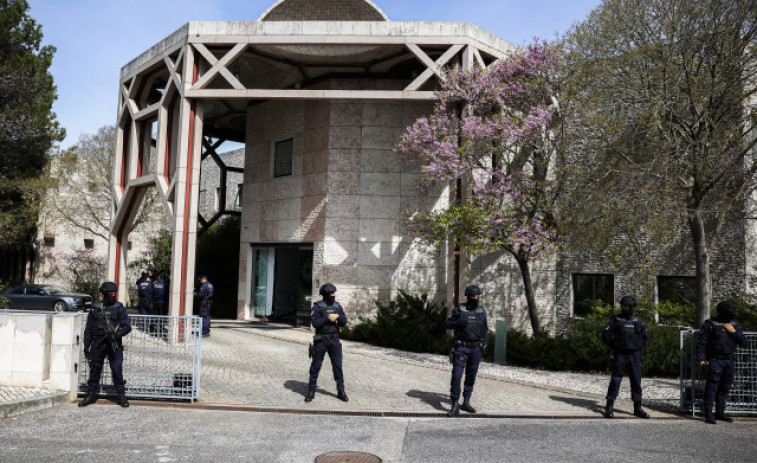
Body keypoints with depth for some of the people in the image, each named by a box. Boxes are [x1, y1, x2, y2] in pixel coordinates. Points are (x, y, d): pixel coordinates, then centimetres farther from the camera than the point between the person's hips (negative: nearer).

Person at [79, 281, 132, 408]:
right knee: (94, 369, 8)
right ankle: (91, 395, 21)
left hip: (114, 344, -2)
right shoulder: (95, 308, 8)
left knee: (117, 369, -4)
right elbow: (88, 328, 12)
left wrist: (117, 335, -20)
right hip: (97, 344, 2)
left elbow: (127, 326, -4)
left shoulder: (119, 308, 1)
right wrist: (86, 345, 7)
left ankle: (121, 395, 6)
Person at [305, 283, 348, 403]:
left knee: (338, 365, 4)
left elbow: (344, 322, 2)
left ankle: (341, 391, 12)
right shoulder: (317, 306, -6)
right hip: (321, 340, -3)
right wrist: (328, 318, -19)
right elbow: (315, 323, -15)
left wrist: (337, 316, -16)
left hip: (334, 340, 3)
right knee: (316, 366, 5)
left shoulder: (337, 306, 6)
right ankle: (311, 391, 16)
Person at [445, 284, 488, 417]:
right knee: (456, 375, -9)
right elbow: (448, 324, 0)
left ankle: (466, 402, 23)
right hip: (461, 348, -3)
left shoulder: (482, 311, 6)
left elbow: (485, 329, 14)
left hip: (476, 349, 3)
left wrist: (485, 344, 3)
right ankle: (455, 406, -5)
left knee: (471, 376, 10)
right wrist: (458, 323, -19)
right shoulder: (458, 310, -4)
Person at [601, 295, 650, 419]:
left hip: (634, 356, 3)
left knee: (636, 381, 5)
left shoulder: (639, 321, 8)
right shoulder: (615, 320, 1)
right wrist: (615, 346, -2)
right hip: (620, 355, -3)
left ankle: (637, 408, 15)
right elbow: (605, 336, 0)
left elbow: (646, 339, 16)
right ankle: (609, 407, -1)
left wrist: (638, 347, 6)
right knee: (615, 380, -7)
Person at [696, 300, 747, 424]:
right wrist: (700, 359, -12)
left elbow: (743, 341, 7)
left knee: (725, 387, 11)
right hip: (715, 360, -6)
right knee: (712, 386, -7)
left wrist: (733, 332, -8)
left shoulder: (734, 325, 11)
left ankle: (720, 412, 22)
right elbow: (701, 343, -7)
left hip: (729, 361, 6)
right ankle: (708, 414, -4)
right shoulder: (710, 324, -7)